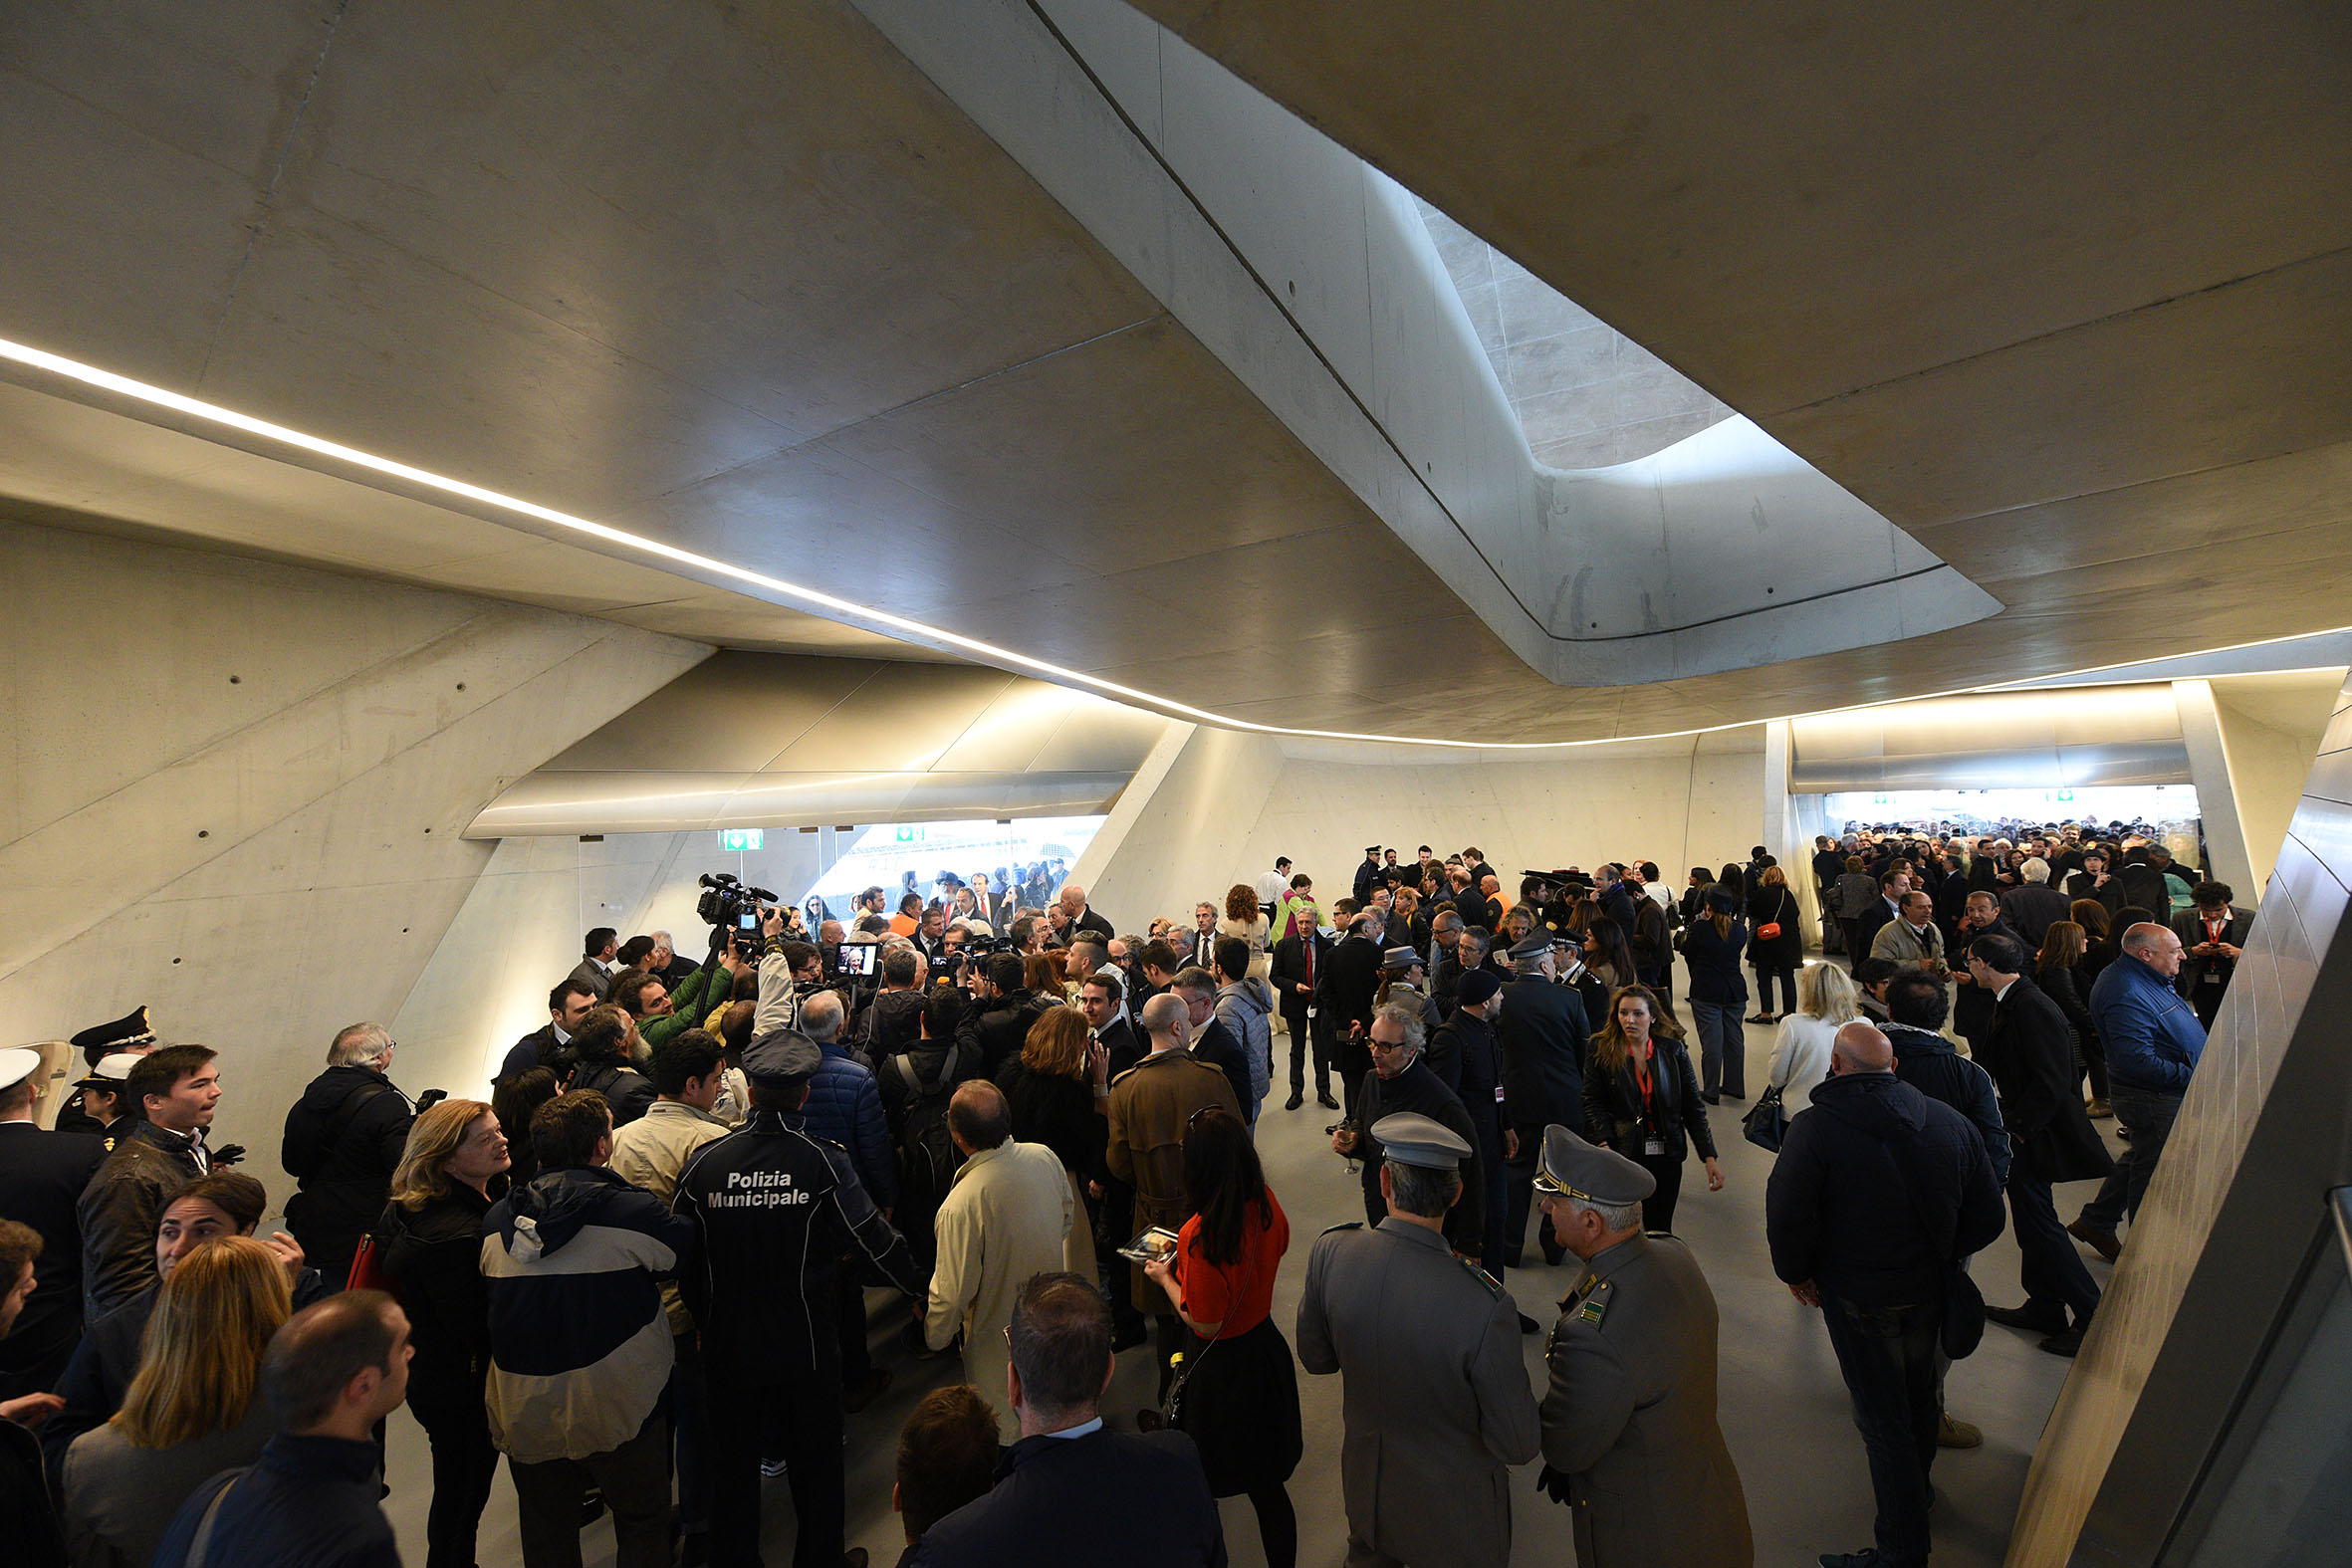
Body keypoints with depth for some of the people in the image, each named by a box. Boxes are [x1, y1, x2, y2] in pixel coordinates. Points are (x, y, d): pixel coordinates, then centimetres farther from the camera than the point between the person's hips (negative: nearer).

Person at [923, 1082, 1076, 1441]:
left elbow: (953, 1293, -23)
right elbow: (1068, 1217, 1)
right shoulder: (1045, 1157, -18)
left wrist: (934, 1336, -2)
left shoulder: (960, 1206, -36)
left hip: (998, 1338, -5)